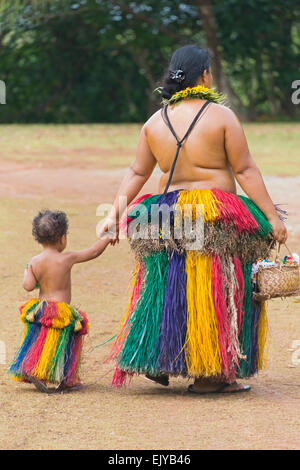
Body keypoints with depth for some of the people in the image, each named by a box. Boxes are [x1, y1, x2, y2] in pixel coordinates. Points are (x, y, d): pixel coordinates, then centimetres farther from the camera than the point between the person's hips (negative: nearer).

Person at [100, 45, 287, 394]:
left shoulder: (155, 122, 6)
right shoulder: (221, 116, -7)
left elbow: (136, 173, 6)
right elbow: (245, 171, -8)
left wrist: (114, 214, 10)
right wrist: (272, 216, -5)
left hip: (168, 220, 5)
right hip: (217, 221, -5)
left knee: (168, 289, 16)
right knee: (215, 293, 2)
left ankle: (156, 361, 15)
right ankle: (208, 375, 4)